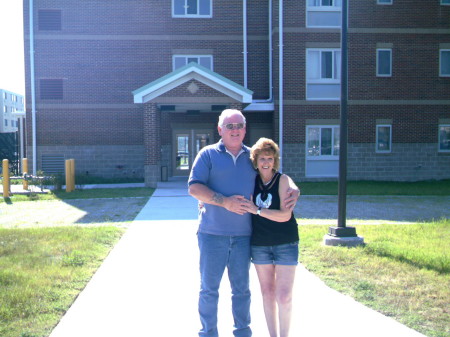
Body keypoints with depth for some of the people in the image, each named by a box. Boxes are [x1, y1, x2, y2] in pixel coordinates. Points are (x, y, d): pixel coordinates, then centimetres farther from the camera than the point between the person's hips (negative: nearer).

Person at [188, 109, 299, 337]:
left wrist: (294, 191, -1)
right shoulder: (208, 154, 1)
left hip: (243, 235, 3)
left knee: (241, 288, 13)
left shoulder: (252, 156, 12)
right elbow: (194, 188, -8)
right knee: (209, 288, 6)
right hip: (212, 233, -3)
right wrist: (225, 202, -17)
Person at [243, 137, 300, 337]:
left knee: (284, 296, -5)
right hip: (260, 244, 4)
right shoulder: (252, 182, 3)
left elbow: (285, 215, -17)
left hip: (285, 243, -4)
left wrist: (256, 209, -21)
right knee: (267, 293, 12)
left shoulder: (283, 180, -9)